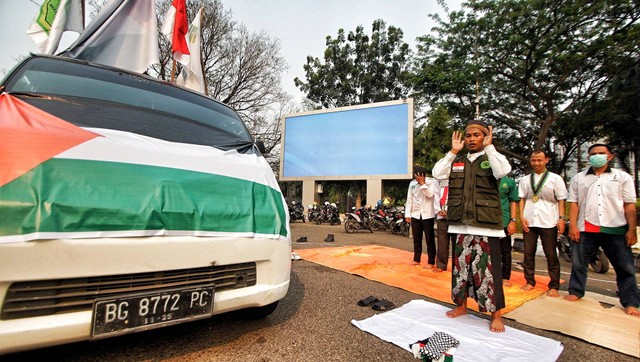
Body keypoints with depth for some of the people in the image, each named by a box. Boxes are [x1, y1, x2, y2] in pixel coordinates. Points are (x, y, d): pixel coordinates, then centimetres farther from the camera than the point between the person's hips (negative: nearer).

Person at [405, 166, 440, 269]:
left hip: (427, 215, -4)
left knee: (430, 239, 2)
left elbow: (430, 194, -20)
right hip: (415, 215, 4)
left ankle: (431, 262, 11)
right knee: (416, 239, 12)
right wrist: (407, 214, 6)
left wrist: (422, 183, -18)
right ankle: (416, 259, 24)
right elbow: (409, 199, 8)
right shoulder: (412, 183, 7)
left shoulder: (432, 182, -4)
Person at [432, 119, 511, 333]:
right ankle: (461, 305, 30)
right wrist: (453, 151, -3)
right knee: (460, 264, 13)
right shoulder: (456, 161, 11)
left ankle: (496, 315, 16)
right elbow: (437, 173, -3)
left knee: (487, 267, 0)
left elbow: (502, 171, -19)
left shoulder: (492, 158, 3)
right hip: (461, 223, 4)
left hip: (485, 224, -3)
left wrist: (489, 147, -12)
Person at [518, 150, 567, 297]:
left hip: (548, 223, -2)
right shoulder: (525, 179, 11)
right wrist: (522, 216, 0)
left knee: (551, 255, 4)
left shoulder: (555, 178, 4)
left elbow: (561, 200, 2)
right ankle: (530, 281, 18)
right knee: (528, 253, 7)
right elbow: (522, 199, 9)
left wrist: (561, 218, -7)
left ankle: (554, 286, 13)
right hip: (529, 222, 2)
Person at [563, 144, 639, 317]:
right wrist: (572, 225, -4)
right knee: (578, 263, 8)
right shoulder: (578, 178, 10)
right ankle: (575, 292, 22)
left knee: (625, 267, 6)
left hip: (615, 229, 0)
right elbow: (573, 203, 5)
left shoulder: (623, 177, 8)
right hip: (585, 229, 1)